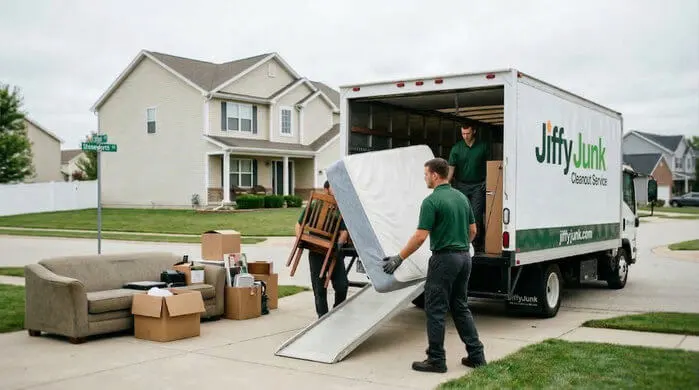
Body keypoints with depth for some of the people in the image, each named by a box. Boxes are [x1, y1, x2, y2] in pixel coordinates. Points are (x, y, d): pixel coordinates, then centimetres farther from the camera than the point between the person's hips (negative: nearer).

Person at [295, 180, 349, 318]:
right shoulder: (313, 207, 1)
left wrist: (339, 243, -18)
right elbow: (299, 224, 8)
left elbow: (344, 231, 1)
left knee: (342, 285, -1)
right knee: (320, 288, 3)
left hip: (334, 252, 2)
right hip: (317, 253, -1)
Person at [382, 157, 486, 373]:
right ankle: (476, 354, 16)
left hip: (444, 259, -8)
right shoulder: (461, 197, 10)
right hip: (464, 258, 8)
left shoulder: (431, 201, -14)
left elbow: (420, 237, -18)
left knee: (435, 310, 1)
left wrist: (399, 258, -12)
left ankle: (436, 360, 6)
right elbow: (472, 230, 17)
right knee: (460, 307, 16)